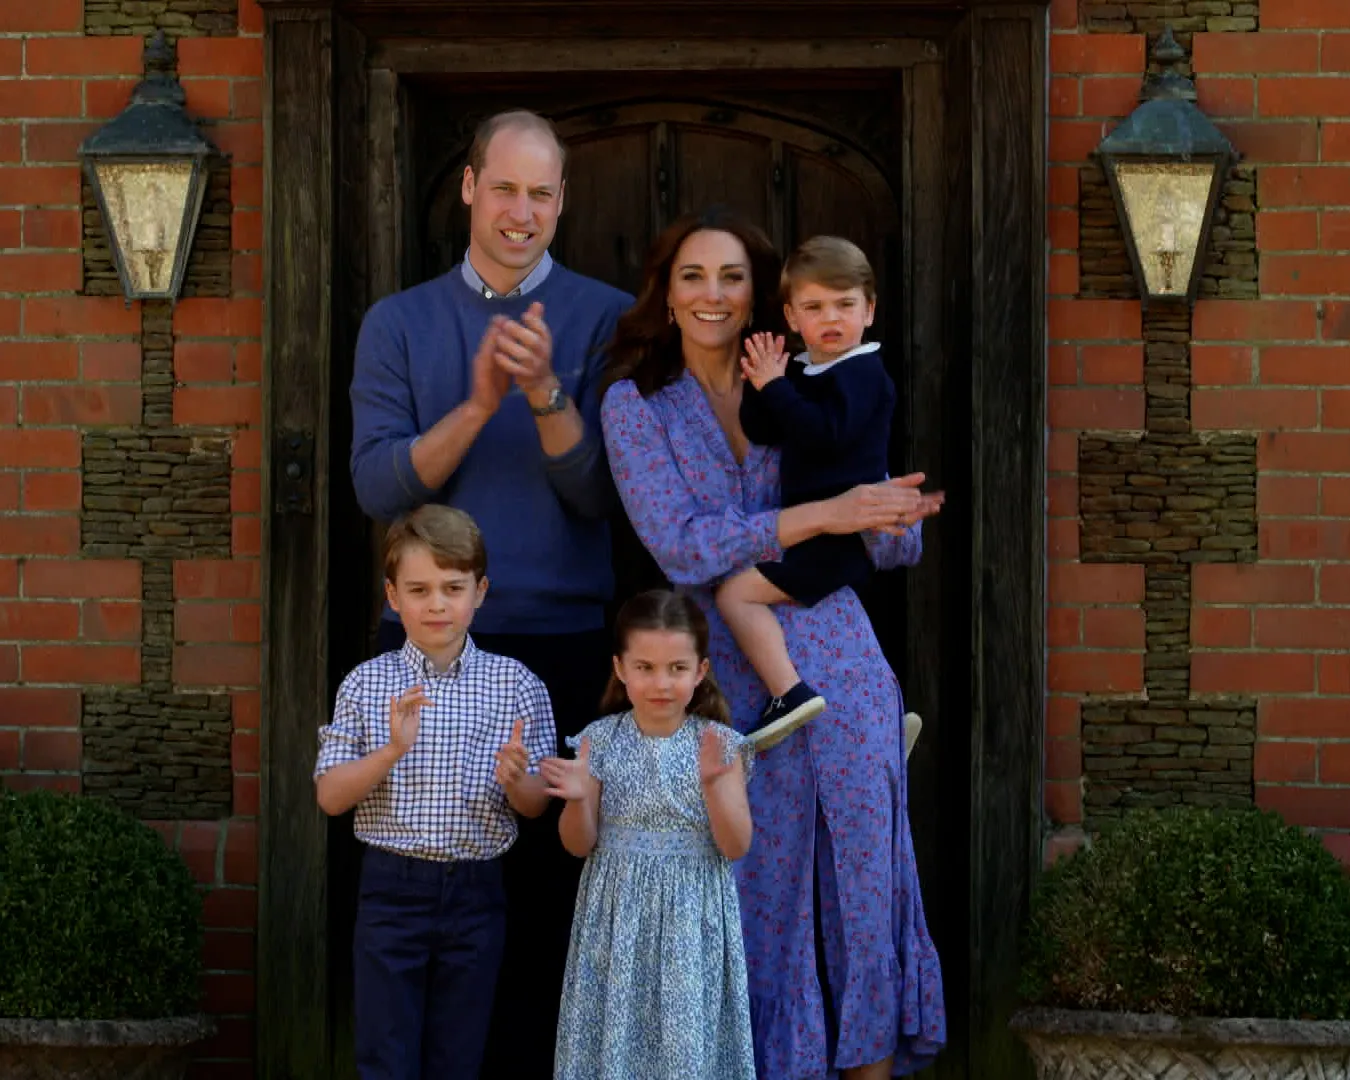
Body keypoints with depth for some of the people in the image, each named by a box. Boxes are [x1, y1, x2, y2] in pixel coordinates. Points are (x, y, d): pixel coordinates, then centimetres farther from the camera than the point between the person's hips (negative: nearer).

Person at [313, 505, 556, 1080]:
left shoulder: (517, 685, 0)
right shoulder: (367, 683, 0)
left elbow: (537, 805, 3)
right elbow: (330, 796, -2)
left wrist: (515, 780, -20)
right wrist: (391, 751, -18)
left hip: (475, 893, 1)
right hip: (392, 888, -1)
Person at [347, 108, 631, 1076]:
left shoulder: (606, 319, 4)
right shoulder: (400, 323, 9)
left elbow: (602, 494, -4)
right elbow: (378, 486, -3)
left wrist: (548, 394, -20)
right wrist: (478, 405, -16)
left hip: (563, 644, -1)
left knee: (550, 882, 0)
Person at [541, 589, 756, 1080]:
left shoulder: (720, 744, -5)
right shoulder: (601, 740, -3)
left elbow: (736, 846, -8)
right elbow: (580, 846, 1)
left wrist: (712, 783, -22)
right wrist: (578, 799, -19)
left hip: (692, 921, -1)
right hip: (619, 916, 1)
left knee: (688, 1039, 3)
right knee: (616, 1032, 6)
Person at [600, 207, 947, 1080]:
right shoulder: (637, 404, 2)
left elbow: (898, 547, 9)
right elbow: (684, 549, -12)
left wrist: (895, 515, -14)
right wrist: (827, 515, -18)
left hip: (839, 665, 2)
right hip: (732, 680, -2)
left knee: (863, 880, 2)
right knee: (758, 888, 3)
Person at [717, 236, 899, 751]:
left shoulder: (861, 372, -12)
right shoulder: (803, 371, 14)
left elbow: (824, 433, -28)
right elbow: (761, 434, 9)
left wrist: (776, 387, -22)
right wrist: (762, 384, -6)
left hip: (840, 532, -10)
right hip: (817, 529, 10)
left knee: (737, 592, -19)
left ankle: (789, 693, -26)